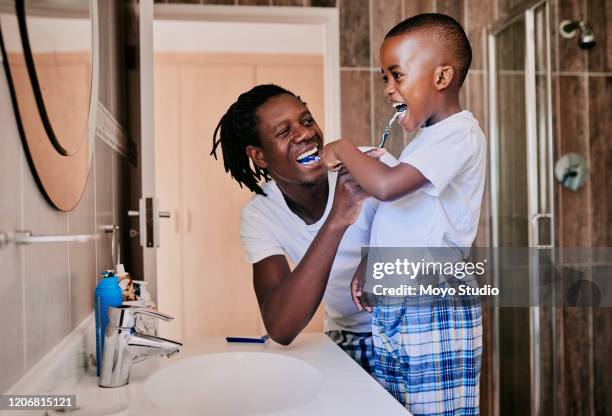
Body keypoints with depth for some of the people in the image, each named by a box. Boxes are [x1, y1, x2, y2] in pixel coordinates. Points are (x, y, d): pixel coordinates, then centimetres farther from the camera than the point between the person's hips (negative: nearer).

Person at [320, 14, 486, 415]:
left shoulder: (460, 133, -13)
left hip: (435, 310, -9)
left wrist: (343, 148, -11)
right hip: (390, 308, 9)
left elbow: (386, 185, -27)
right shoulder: (426, 138, 17)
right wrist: (368, 265, 10)